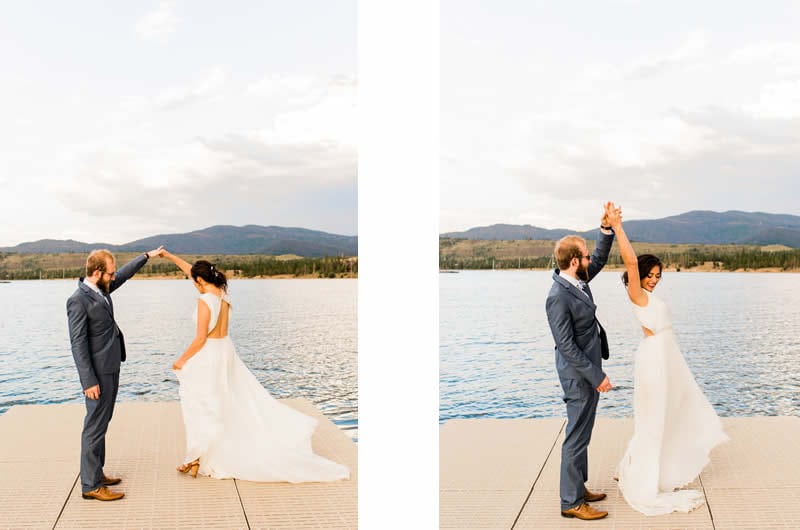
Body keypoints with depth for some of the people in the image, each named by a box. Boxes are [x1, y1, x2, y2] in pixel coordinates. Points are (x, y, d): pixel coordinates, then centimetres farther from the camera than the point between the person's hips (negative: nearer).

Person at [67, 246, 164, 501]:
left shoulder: (100, 289, 6)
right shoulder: (78, 300, -19)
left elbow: (123, 274, 26)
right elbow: (78, 343, -20)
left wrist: (146, 256, 35)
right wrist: (89, 381, -21)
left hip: (111, 368, 10)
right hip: (98, 373, -10)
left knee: (101, 423, 16)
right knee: (95, 426, -4)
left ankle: (96, 472, 27)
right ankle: (91, 485, 3)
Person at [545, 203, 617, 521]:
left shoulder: (577, 280, 1)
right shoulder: (558, 297, -25)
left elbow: (601, 259, 17)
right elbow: (567, 346, -24)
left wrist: (607, 229, 0)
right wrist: (596, 377, -20)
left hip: (588, 369, 10)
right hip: (579, 375, -10)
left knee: (582, 433, 19)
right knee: (577, 437, 0)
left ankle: (578, 487, 33)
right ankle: (571, 502, 11)